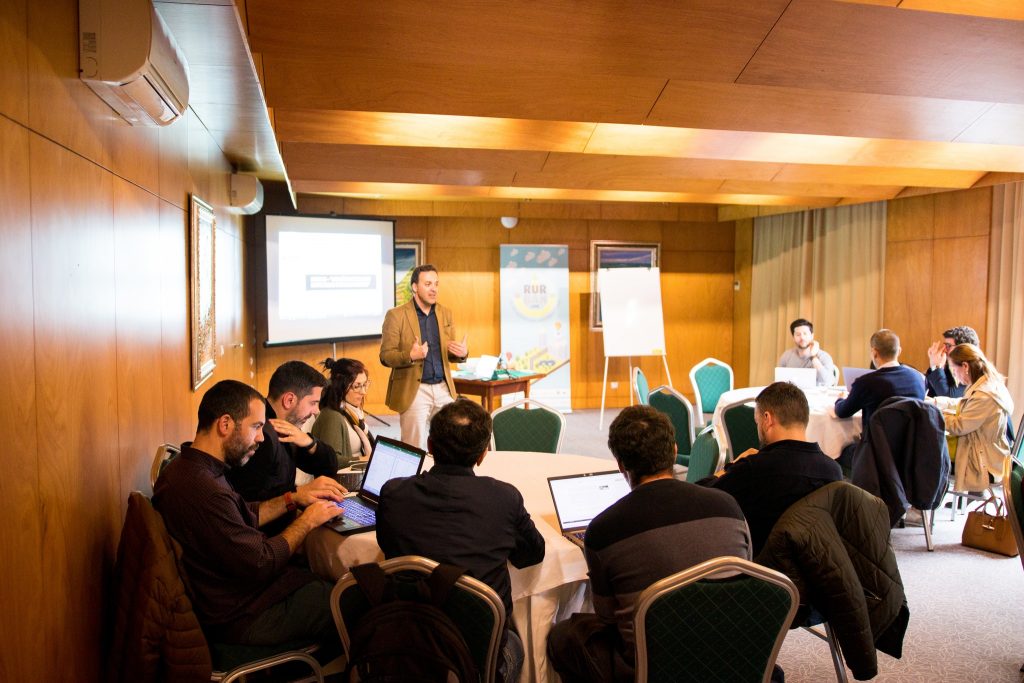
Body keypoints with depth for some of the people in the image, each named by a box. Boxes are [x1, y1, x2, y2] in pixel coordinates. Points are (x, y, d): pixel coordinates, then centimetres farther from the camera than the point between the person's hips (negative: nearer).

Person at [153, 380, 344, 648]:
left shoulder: (185, 467, 1)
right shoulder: (204, 491, -32)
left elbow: (244, 517, 12)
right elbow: (261, 565, -25)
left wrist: (293, 498, 4)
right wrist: (307, 521, -12)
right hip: (241, 618, -9)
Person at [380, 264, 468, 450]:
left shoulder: (445, 313, 10)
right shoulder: (396, 315, -5)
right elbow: (385, 356, -6)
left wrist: (461, 353, -9)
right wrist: (410, 356, -25)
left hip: (444, 388, 5)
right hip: (414, 390, -4)